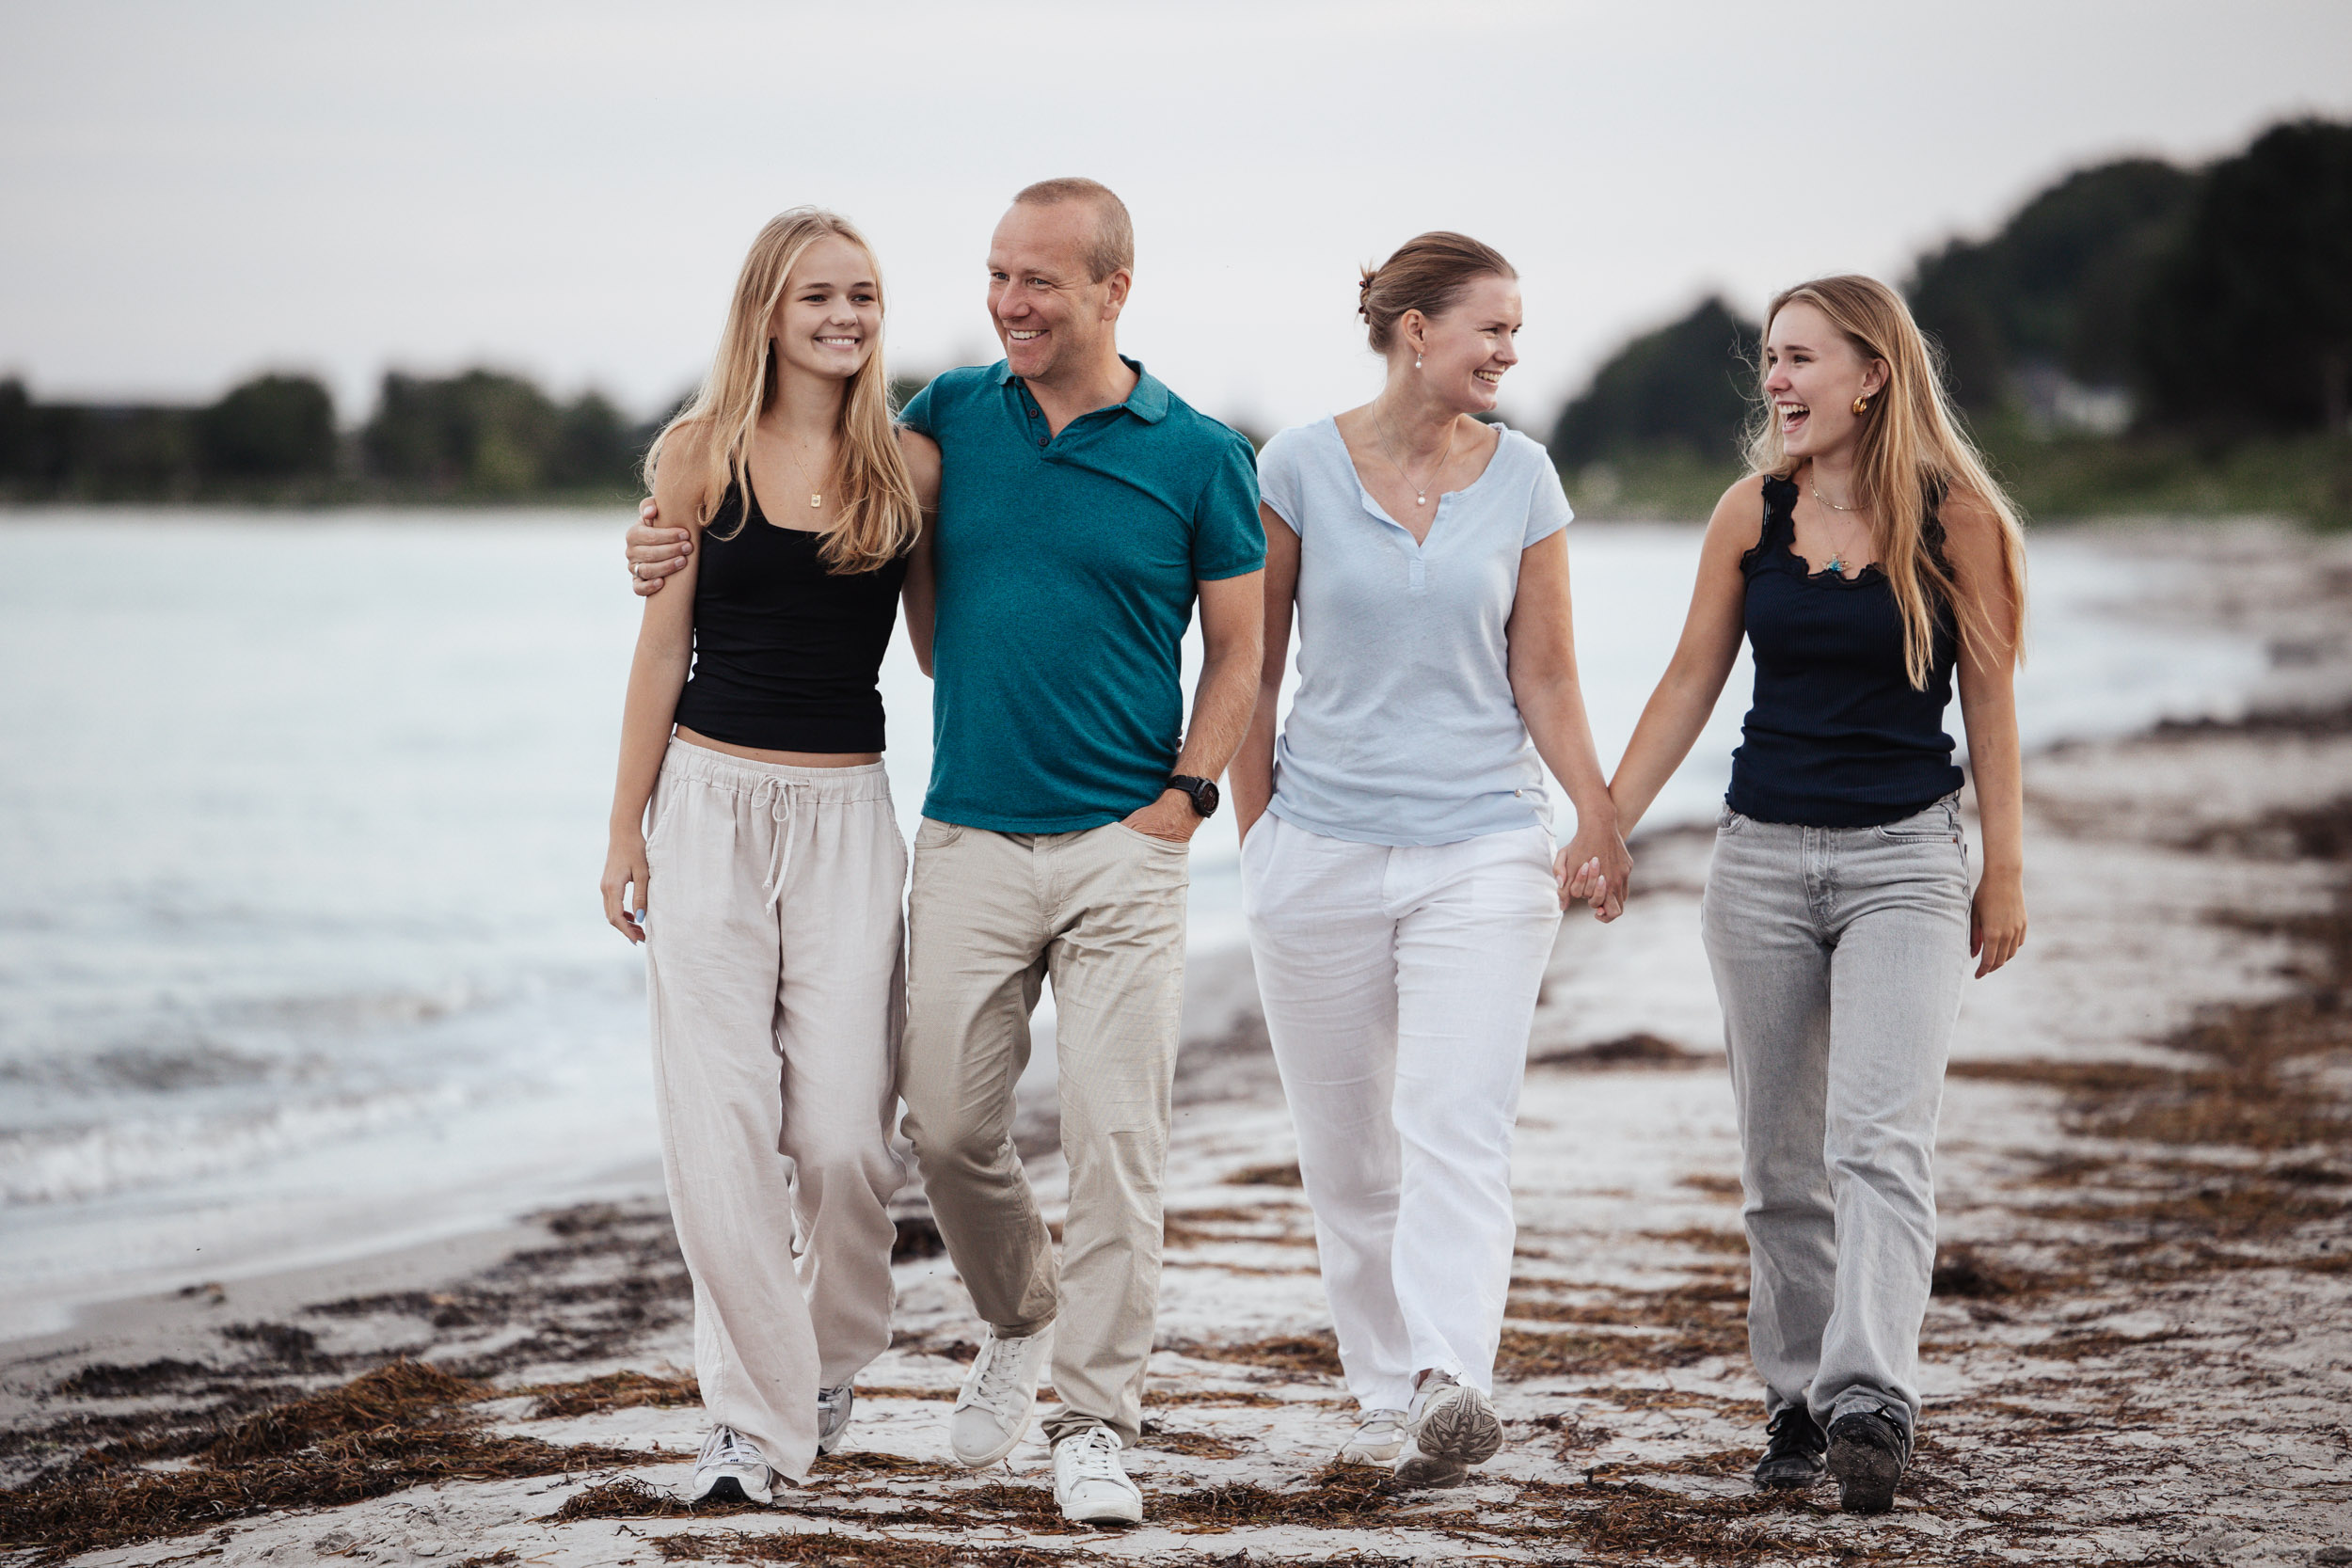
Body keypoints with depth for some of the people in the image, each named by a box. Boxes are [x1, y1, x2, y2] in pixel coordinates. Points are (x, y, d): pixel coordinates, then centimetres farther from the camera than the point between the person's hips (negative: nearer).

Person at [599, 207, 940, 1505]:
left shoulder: (911, 467, 4)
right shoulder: (699, 455, 1)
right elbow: (663, 645, 4)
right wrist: (627, 824, 3)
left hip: (847, 813, 1)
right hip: (713, 801, -1)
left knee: (842, 1128, -5)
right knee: (720, 1119, -6)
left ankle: (833, 1355, 23)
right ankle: (755, 1407, 3)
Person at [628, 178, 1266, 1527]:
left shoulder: (1196, 454, 0)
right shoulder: (953, 416, 7)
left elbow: (1239, 650, 6)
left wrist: (1185, 794, -6)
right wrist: (679, 542, 5)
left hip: (1121, 848, -3)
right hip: (970, 843, 3)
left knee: (1117, 1137, -5)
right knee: (950, 1124, 5)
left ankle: (1097, 1423, 5)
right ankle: (1019, 1325, 32)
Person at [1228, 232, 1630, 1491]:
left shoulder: (1522, 477, 4)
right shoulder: (1299, 467, 0)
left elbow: (1544, 677, 7)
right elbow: (1254, 668, 6)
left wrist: (1598, 814, -6)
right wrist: (1253, 834, 3)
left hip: (1482, 848, 0)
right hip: (1322, 850, 0)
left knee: (1457, 1129, -16)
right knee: (1347, 1150, 6)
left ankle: (1451, 1388, -27)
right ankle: (1385, 1399, 18)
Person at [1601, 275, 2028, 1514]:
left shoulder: (1954, 515, -4)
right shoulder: (1753, 512, 3)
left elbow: (1987, 697, 2)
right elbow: (1691, 682, 9)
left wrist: (2004, 870, 2)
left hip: (1904, 861, -3)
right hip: (1762, 856, 3)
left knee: (1877, 1142, -17)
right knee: (1780, 1162, 7)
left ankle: (1869, 1401, -25)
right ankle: (1798, 1401, 17)